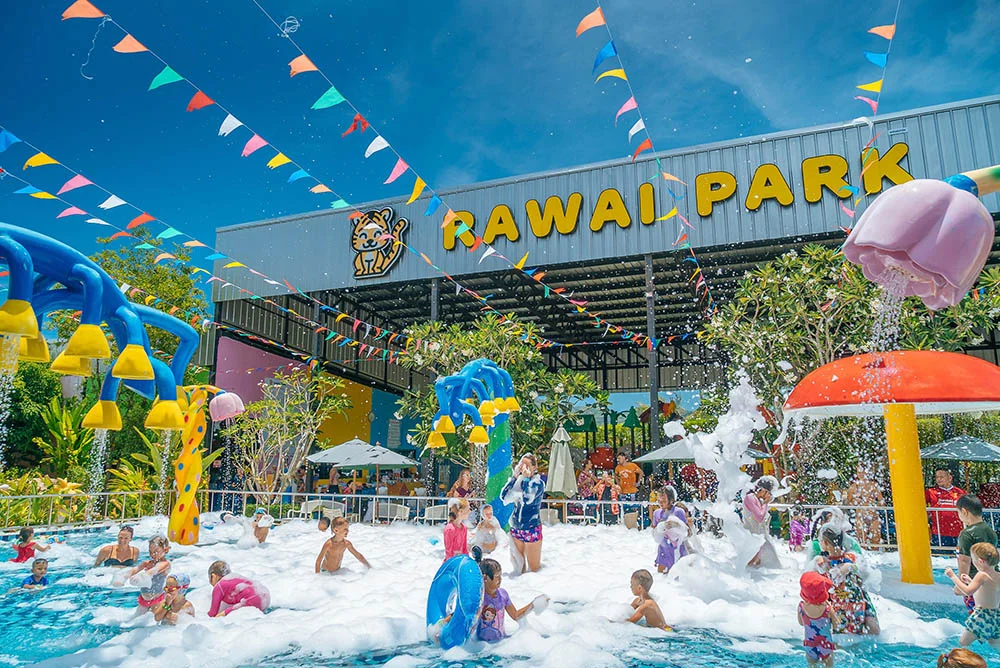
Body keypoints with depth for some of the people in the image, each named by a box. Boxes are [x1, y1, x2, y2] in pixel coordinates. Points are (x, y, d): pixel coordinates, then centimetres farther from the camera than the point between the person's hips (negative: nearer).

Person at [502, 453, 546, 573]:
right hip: (515, 528, 5)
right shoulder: (518, 481, 4)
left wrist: (526, 478, -20)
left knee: (533, 567, 4)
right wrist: (514, 476, -10)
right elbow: (504, 496, -7)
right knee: (518, 566, 18)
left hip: (532, 529, -5)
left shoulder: (538, 482, -11)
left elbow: (528, 499, -28)